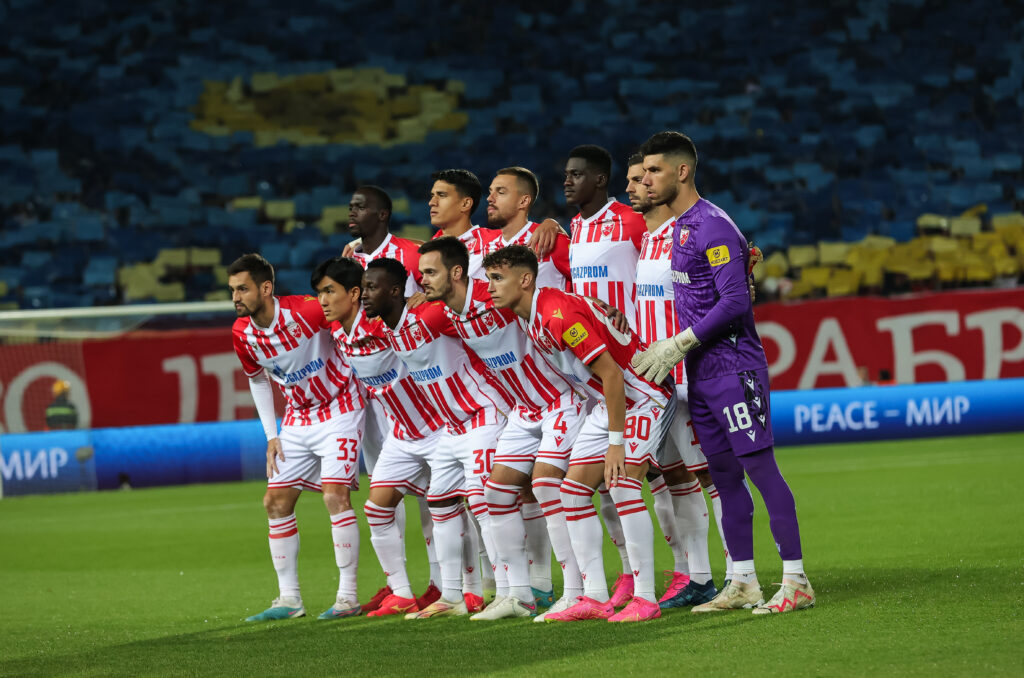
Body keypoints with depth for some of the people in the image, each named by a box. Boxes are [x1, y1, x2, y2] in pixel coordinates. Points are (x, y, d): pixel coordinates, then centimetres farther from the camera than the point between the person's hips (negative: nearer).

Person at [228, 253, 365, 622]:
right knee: (276, 502, 2)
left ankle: (348, 595, -10)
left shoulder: (306, 311, -26)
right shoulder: (242, 333, -6)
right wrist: (271, 435, 7)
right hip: (297, 418, 6)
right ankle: (289, 598, 10)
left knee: (335, 495, -17)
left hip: (339, 408, -6)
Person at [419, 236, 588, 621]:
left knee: (546, 484, -20)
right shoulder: (447, 315, -1)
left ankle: (576, 592, -15)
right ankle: (519, 593, 11)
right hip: (525, 408, 9)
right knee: (497, 490, 4)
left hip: (563, 399, -9)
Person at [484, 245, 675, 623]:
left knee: (621, 484, -22)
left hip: (645, 395, -10)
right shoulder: (530, 318, 1)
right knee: (574, 489, 2)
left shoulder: (559, 315, -28)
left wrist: (615, 443, -26)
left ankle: (645, 598, -17)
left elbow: (611, 375, -28)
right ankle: (595, 598, 4)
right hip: (609, 401, 10)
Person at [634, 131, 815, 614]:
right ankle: (742, 583, 14)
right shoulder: (677, 227, 16)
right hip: (701, 372, 10)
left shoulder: (712, 227, -14)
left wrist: (678, 345, -16)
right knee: (724, 474, 10)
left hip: (732, 365, -10)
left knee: (759, 466, -10)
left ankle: (796, 581, -9)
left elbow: (735, 302, -20)